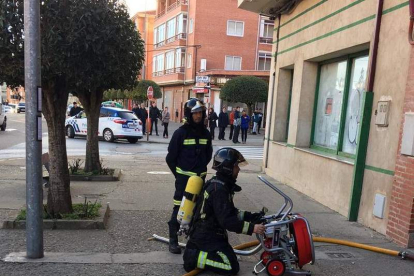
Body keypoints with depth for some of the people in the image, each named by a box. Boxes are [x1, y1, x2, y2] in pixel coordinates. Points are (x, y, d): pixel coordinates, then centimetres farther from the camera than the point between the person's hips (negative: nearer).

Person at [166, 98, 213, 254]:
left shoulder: (205, 133, 4)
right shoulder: (181, 133, -10)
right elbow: (170, 157, -5)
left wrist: (201, 168, 11)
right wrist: (178, 174, 1)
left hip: (200, 177, 5)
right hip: (184, 178, -4)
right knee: (179, 208, -1)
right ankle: (173, 240, 10)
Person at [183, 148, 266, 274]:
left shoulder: (217, 184, 7)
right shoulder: (219, 189, -25)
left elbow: (231, 212, 13)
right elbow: (227, 221, -29)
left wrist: (252, 216, 6)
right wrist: (252, 227, -27)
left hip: (204, 233, 10)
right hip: (207, 236, -10)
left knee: (229, 256, 25)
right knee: (232, 267, -8)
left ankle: (194, 249, 16)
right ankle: (194, 257, -6)